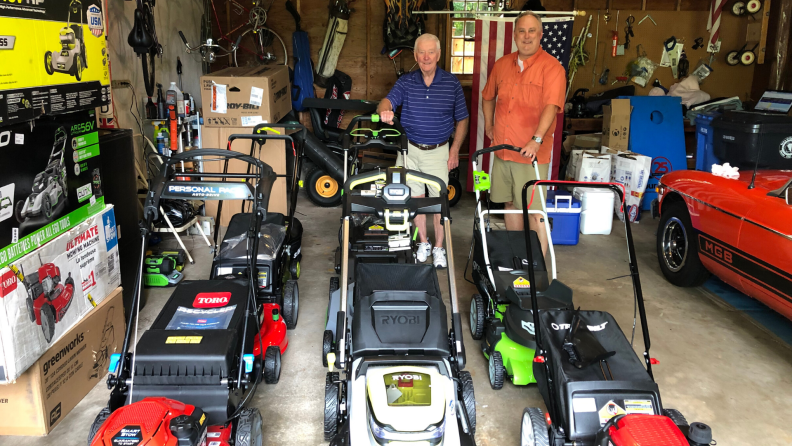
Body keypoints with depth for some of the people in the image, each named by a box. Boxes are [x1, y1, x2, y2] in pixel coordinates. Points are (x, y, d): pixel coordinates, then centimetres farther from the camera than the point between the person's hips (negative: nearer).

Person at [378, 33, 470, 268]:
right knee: (415, 196, 10)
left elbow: (462, 119, 3)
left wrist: (455, 149, -3)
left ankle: (438, 248, 18)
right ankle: (423, 243, 28)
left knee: (439, 199, 3)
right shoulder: (405, 82, -1)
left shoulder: (452, 83, -2)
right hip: (410, 149, 2)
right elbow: (388, 100, -18)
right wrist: (385, 111, -43)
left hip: (438, 151, -1)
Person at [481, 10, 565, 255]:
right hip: (503, 150, 6)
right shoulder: (502, 64, 9)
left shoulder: (551, 67, -9)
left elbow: (551, 106, -22)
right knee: (511, 205, 16)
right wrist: (489, 127, 19)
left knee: (535, 213, -5)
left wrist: (536, 140, -32)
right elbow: (488, 97, 25)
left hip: (532, 153, -6)